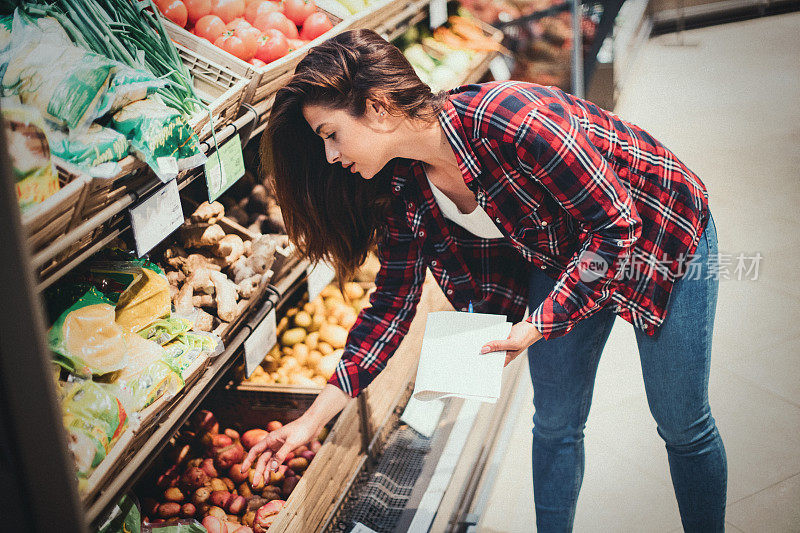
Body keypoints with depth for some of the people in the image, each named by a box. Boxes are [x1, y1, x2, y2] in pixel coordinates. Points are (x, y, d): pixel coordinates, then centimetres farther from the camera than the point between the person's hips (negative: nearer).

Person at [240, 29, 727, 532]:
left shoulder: (509, 121, -38)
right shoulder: (403, 185, -15)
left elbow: (616, 226, -28)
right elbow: (394, 298, -6)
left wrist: (538, 324, -28)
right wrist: (314, 417, -8)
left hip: (662, 234, -5)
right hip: (560, 256, 5)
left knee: (682, 426, 8)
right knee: (555, 422, 10)